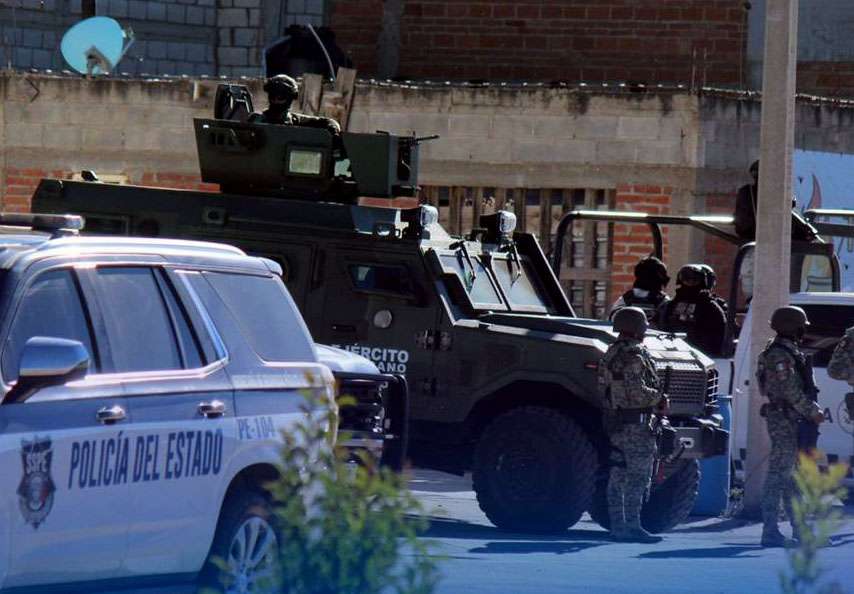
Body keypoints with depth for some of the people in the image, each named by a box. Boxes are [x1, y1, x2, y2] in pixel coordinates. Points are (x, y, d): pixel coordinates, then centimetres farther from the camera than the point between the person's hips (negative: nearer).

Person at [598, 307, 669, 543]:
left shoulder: (612, 354, 14)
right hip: (635, 423, -10)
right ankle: (632, 526, -8)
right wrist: (659, 399, -8)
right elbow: (637, 392, -25)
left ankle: (618, 527, 13)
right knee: (637, 476, -7)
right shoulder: (633, 356, -16)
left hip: (614, 421, 10)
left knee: (619, 475, 10)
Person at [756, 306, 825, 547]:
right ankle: (770, 531, -10)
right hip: (784, 420, -11)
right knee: (779, 473, -10)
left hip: (794, 420, 11)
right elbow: (791, 391, -20)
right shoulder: (779, 354, -14)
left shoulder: (791, 351, 18)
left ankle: (800, 529, 19)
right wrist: (812, 412, -15)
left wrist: (814, 410, 11)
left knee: (792, 474, 14)